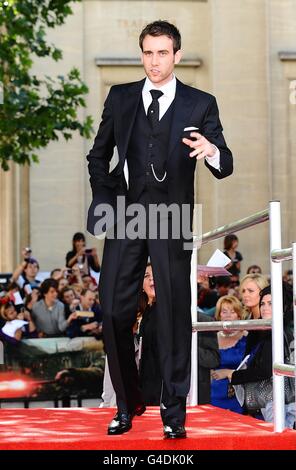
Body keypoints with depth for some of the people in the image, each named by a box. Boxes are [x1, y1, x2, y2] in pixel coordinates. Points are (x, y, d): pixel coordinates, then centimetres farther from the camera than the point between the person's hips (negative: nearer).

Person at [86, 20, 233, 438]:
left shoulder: (200, 104, 3)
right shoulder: (120, 98, 11)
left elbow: (224, 166, -4)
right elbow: (99, 155, 19)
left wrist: (212, 151, -27)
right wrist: (104, 199, 5)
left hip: (171, 219, -2)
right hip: (124, 217, 2)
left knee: (174, 314, -1)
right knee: (114, 312, 2)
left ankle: (174, 411, 7)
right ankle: (127, 403, 17)